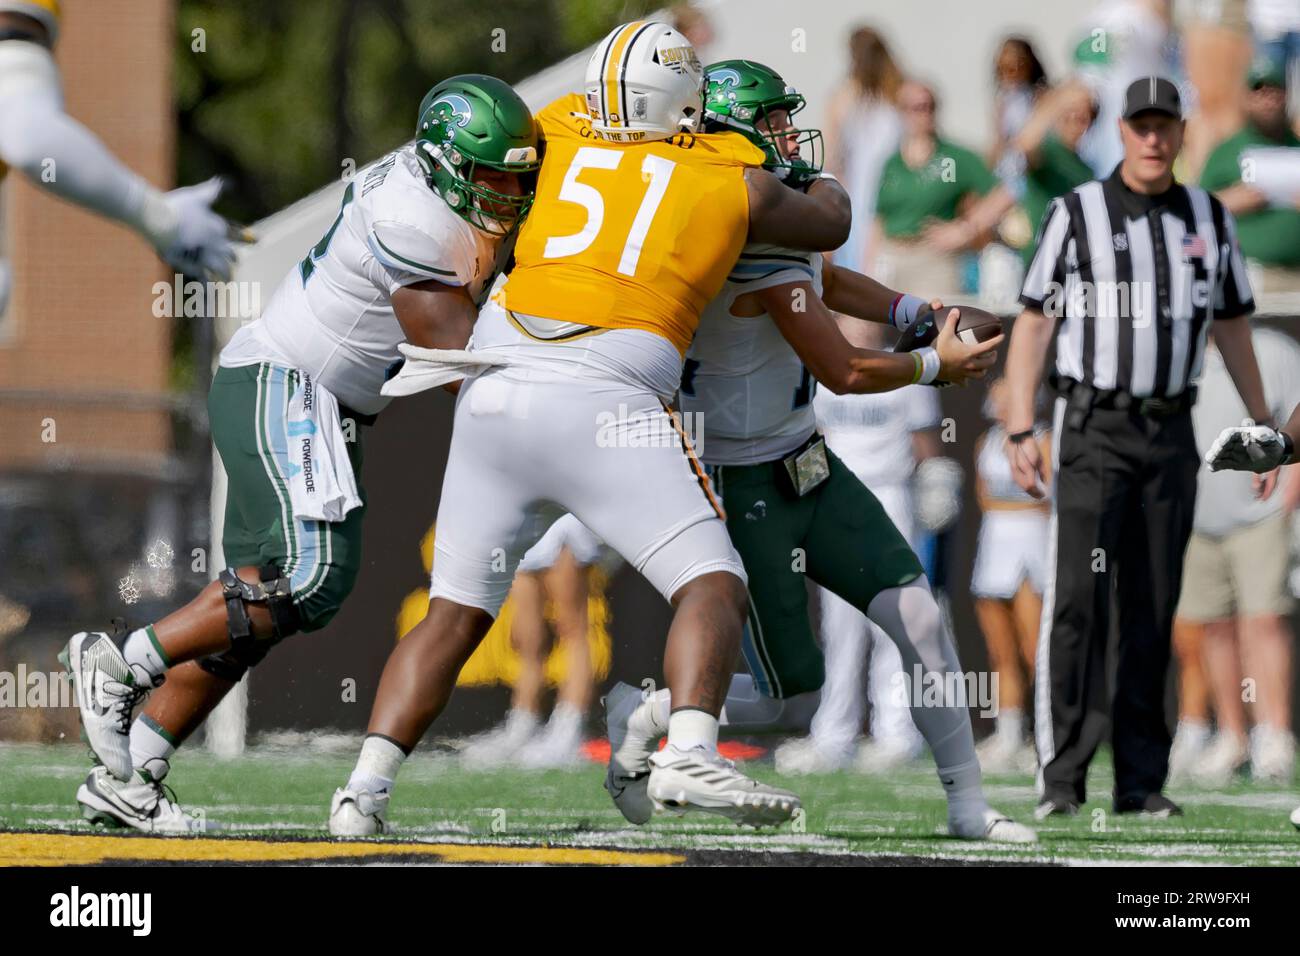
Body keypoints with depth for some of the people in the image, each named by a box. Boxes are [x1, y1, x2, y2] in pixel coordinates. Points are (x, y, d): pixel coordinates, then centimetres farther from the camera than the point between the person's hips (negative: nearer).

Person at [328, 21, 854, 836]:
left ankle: (368, 785, 3)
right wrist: (825, 178, 52)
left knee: (457, 612, 14)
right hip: (604, 402, -4)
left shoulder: (561, 131, 17)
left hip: (495, 394, 4)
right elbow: (831, 225, 31)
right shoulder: (738, 184, 12)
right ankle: (688, 756, -26)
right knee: (713, 588, -2)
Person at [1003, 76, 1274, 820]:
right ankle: (1062, 779, -14)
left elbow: (1233, 326, 18)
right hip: (1094, 429, -3)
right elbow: (1034, 321, -1)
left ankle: (1142, 781, 7)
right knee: (1079, 598, -13)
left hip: (1171, 434, 4)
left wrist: (1262, 426, 17)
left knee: (1155, 609, 4)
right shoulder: (1076, 214, -2)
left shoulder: (1211, 220, 9)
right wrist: (1021, 430, -8)